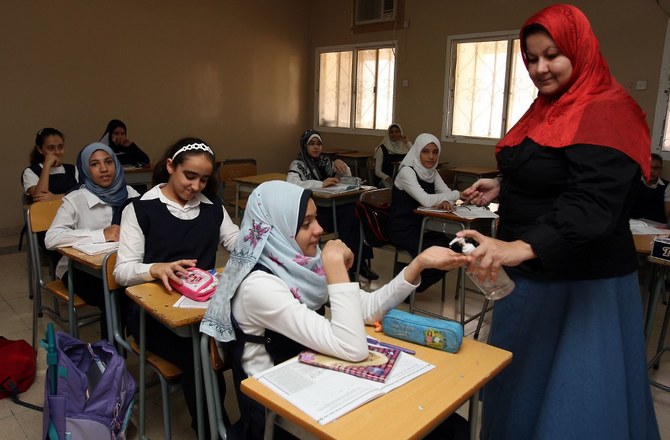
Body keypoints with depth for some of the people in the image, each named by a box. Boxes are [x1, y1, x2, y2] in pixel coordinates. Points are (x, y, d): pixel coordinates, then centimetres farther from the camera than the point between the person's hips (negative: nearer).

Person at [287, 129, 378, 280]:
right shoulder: (298, 164, 2)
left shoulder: (325, 160, 18)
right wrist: (321, 184, -25)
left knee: (356, 211, -26)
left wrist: (340, 164, -2)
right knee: (349, 213, -29)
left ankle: (361, 259, -18)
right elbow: (290, 183, -19)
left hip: (330, 207, 5)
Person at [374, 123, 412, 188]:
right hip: (385, 180, -2)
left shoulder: (405, 148, 10)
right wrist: (387, 178, -20)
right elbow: (377, 171, 0)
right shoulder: (382, 149, 4)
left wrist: (408, 142, -4)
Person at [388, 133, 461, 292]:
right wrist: (459, 194, -22)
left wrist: (446, 202, -26)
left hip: (421, 226, 8)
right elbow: (426, 200, -28)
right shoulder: (407, 171, -17)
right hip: (402, 230, -8)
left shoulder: (432, 172, 8)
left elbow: (447, 193, -1)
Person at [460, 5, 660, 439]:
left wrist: (520, 248, -46)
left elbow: (591, 206, -32)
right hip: (533, 275, 9)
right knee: (520, 376, 23)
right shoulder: (548, 109, 9)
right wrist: (502, 187, 4)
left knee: (577, 403, 5)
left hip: (582, 285, -9)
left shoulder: (606, 114, -19)